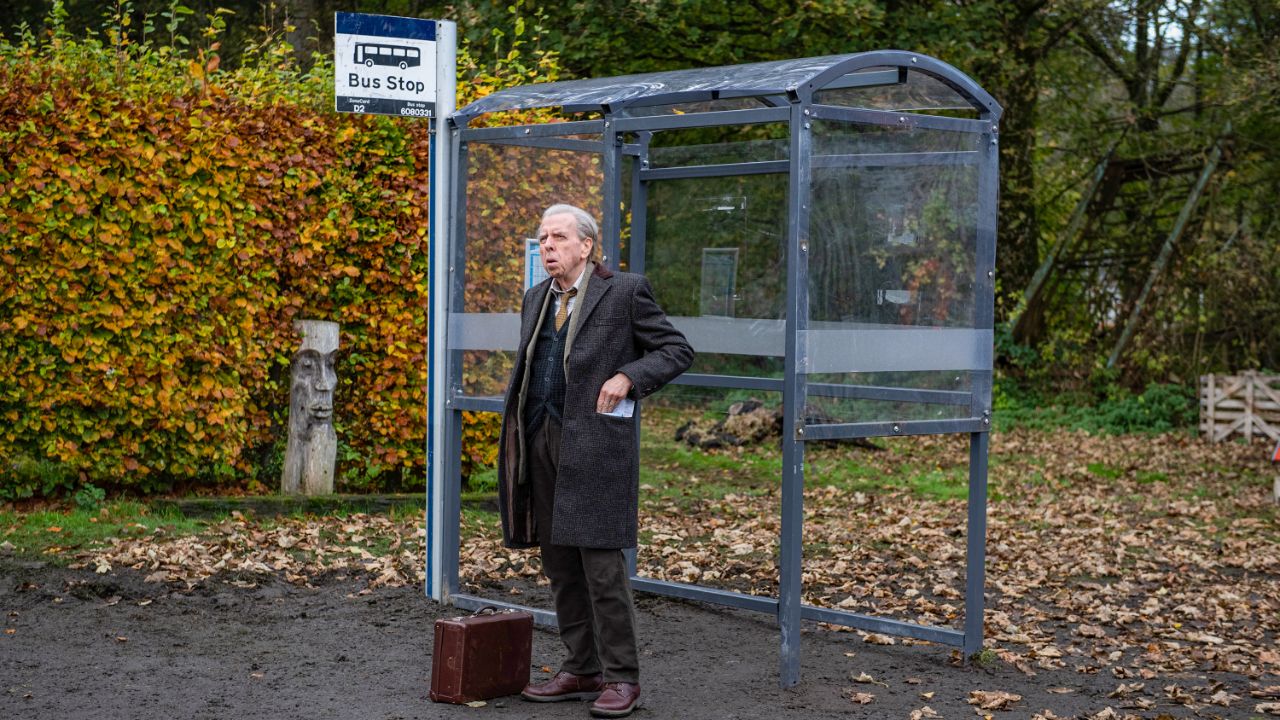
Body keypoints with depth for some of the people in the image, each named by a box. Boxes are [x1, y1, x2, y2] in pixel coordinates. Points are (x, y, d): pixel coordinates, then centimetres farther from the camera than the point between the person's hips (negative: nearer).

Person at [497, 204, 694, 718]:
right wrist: (516, 435, 16)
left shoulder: (625, 291, -3)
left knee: (601, 560, -8)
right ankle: (581, 670, 17)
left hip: (595, 441, -6)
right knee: (559, 561, 8)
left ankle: (620, 677, 0)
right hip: (542, 441, 7)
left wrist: (627, 377, -15)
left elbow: (677, 351, -1)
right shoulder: (536, 299, 16)